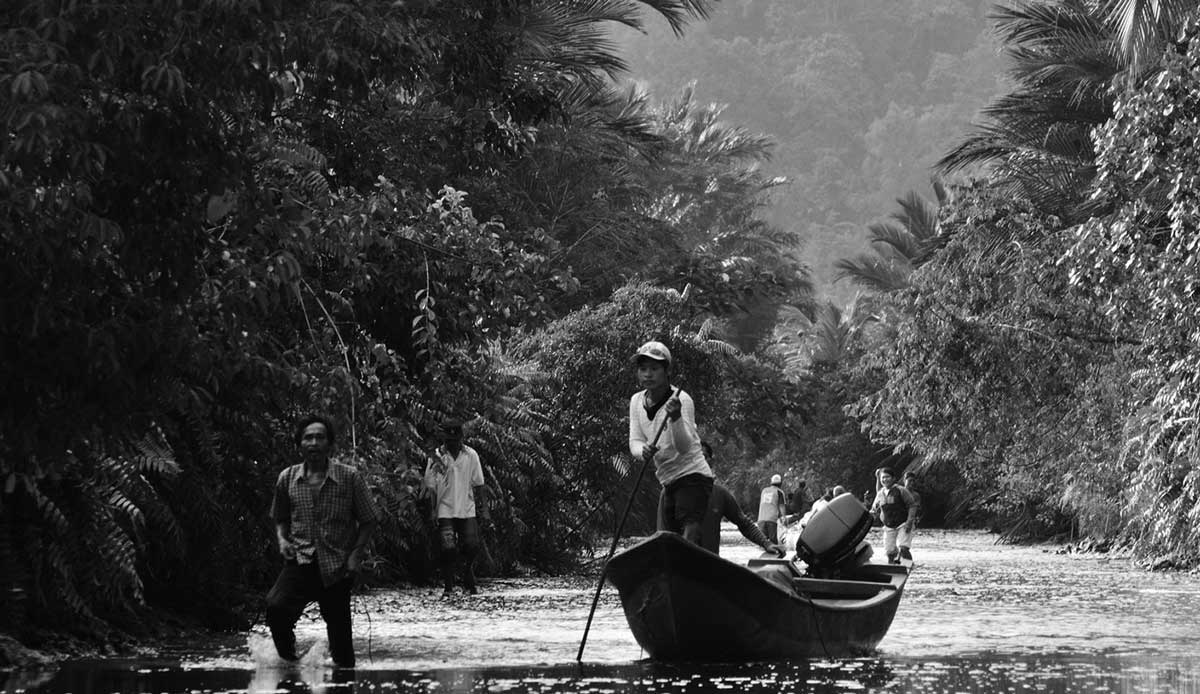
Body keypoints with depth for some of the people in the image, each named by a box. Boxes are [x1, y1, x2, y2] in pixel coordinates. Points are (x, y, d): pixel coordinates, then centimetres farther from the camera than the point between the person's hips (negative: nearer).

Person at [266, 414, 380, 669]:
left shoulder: (349, 478, -2)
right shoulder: (287, 479, 5)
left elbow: (369, 520, 5)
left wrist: (356, 555, -6)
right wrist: (282, 539, 1)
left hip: (336, 568, -1)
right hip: (300, 562, 1)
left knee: (340, 635, 3)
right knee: (276, 607, -26)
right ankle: (289, 663, -6)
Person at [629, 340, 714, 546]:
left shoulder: (681, 400, -14)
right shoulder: (637, 401, 6)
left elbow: (684, 446, -23)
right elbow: (634, 441, 1)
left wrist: (676, 418, -42)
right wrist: (643, 450, -23)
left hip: (692, 476, -8)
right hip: (668, 481, 8)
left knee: (689, 539, -24)